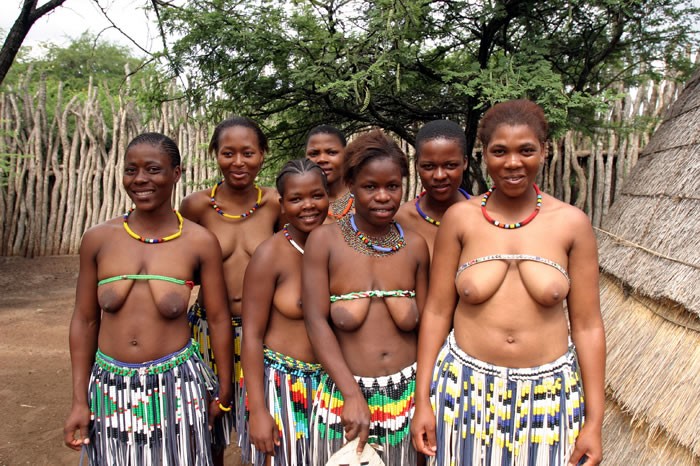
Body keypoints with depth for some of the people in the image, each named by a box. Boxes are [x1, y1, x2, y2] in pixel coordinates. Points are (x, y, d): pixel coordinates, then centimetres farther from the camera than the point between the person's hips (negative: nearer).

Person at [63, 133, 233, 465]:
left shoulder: (200, 242, -7)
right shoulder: (98, 239, -2)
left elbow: (218, 319, -2)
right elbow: (84, 320, 4)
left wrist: (223, 392, 3)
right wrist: (80, 400, 4)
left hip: (176, 386, -2)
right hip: (110, 388, 2)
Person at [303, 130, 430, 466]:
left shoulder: (415, 246, 1)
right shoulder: (324, 240, -7)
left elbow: (422, 326, 6)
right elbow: (316, 320, -11)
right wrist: (353, 395, -17)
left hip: (406, 396, 3)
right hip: (344, 394, -2)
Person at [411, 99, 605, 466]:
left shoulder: (571, 223, -4)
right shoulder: (460, 218, -5)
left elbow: (587, 325, -1)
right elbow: (436, 312, -2)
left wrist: (594, 421, 0)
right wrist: (422, 401, -3)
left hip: (547, 394, 1)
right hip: (467, 390, 0)